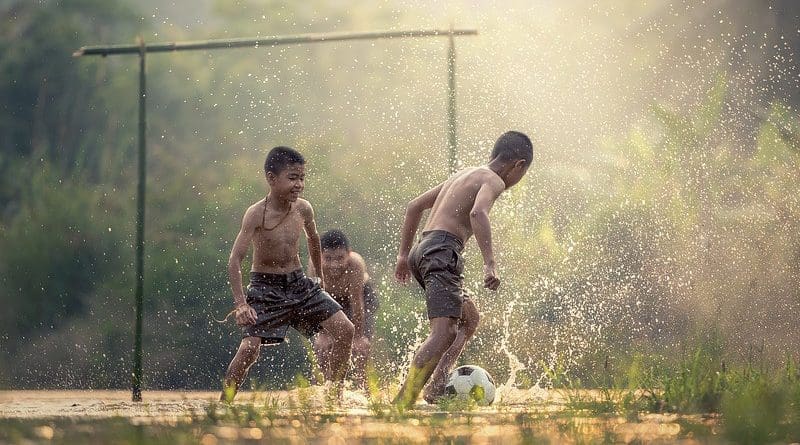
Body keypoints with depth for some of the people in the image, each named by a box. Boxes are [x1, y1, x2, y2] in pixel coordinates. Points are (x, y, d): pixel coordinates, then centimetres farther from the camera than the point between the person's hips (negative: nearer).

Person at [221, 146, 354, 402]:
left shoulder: (303, 209, -4)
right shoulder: (256, 215, -20)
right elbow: (234, 261, -22)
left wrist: (319, 275, 31)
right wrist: (241, 304, -30)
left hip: (299, 283, 5)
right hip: (265, 287, -5)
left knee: (344, 330, -4)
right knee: (249, 347, -20)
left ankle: (335, 395, 10)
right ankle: (223, 403, -3)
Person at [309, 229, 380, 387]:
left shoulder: (355, 264, -40)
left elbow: (356, 303, -34)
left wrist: (358, 337, -26)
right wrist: (323, 334, -22)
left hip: (361, 296, -2)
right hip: (330, 299, 2)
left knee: (361, 345, -15)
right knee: (321, 344, -11)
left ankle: (361, 386, 4)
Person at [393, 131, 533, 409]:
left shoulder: (462, 175, 26)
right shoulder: (492, 180, -1)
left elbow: (414, 206, 30)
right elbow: (478, 213, -23)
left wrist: (403, 255, 31)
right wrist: (490, 265, -28)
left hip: (422, 250, 10)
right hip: (442, 251, -10)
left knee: (470, 319, 21)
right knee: (445, 332, -18)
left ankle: (436, 386, 5)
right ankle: (403, 402, -30)